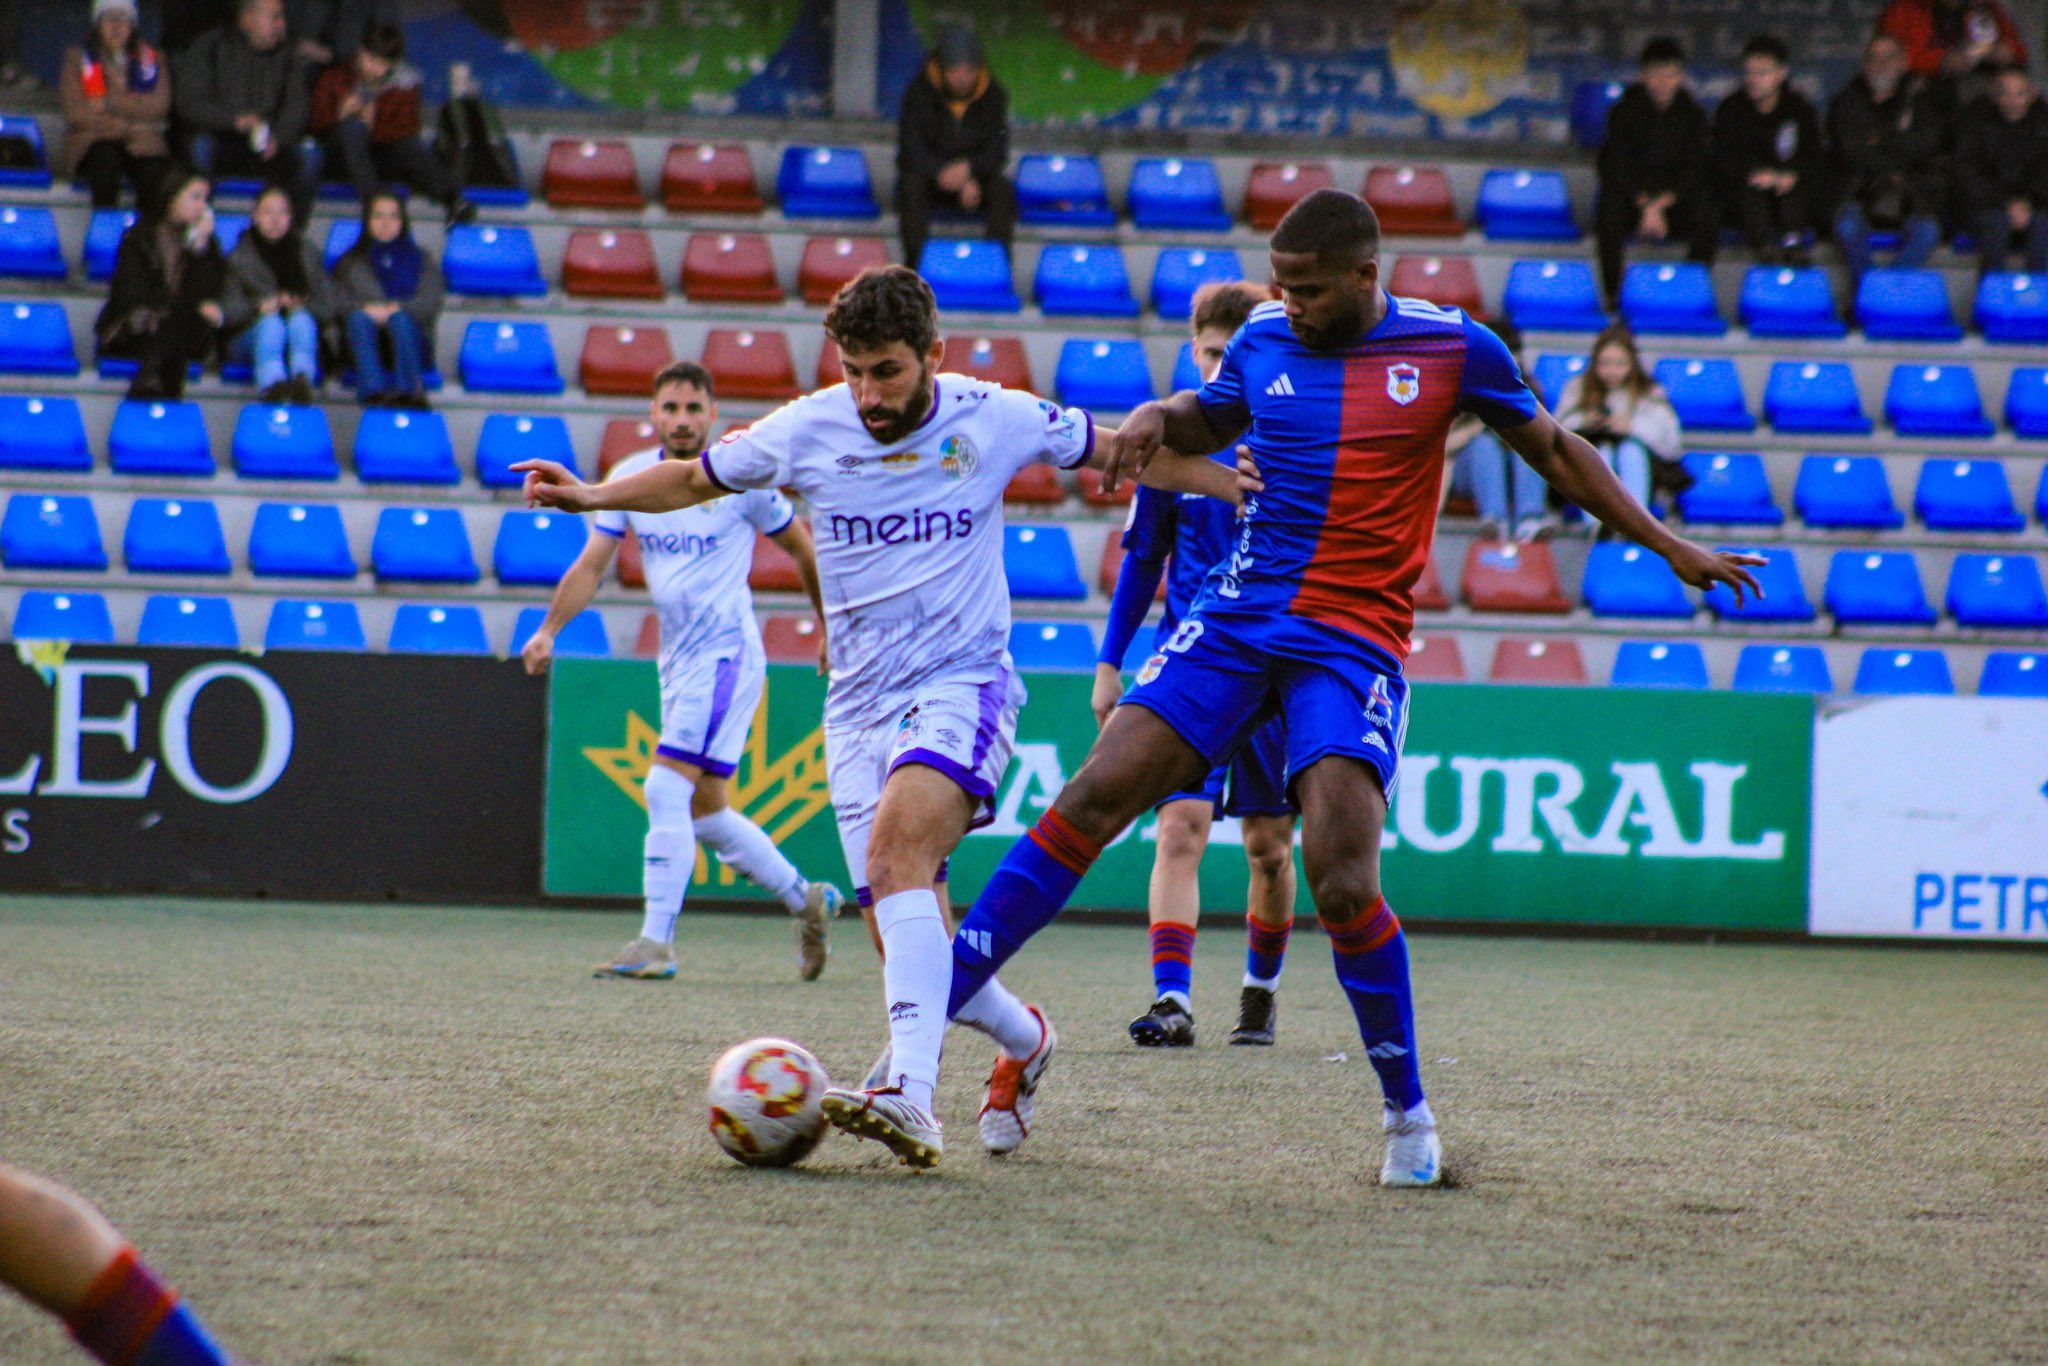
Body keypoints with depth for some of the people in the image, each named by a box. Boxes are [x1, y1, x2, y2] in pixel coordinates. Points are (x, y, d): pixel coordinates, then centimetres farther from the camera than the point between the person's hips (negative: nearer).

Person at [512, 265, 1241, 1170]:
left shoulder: (996, 419, -5)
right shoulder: (806, 432, -2)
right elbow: (693, 479, 14)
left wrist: (1250, 490, 7)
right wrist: (591, 496, -1)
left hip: (964, 684, -3)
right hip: (861, 704, 3)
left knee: (899, 837, -32)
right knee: (907, 945, -4)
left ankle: (910, 1091, -44)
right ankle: (1023, 1039, 29)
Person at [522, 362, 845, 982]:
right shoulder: (631, 478, 5)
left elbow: (801, 547, 6)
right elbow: (592, 564, 4)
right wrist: (549, 629, -11)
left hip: (727, 652, -7)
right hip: (678, 657, 7)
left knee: (668, 790, -17)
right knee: (704, 812, 12)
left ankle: (656, 942, -16)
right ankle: (806, 899, 30)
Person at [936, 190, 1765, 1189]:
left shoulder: (1452, 348, -2)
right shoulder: (1263, 339, 7)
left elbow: (1554, 450, 13)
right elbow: (1208, 418, 28)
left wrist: (1670, 549, 17)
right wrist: (1154, 421, 4)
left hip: (1354, 645, -3)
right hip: (1236, 618, 3)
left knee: (1340, 875, -18)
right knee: (1098, 793, -12)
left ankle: (1408, 1113, 1)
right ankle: (936, 1001, -7)